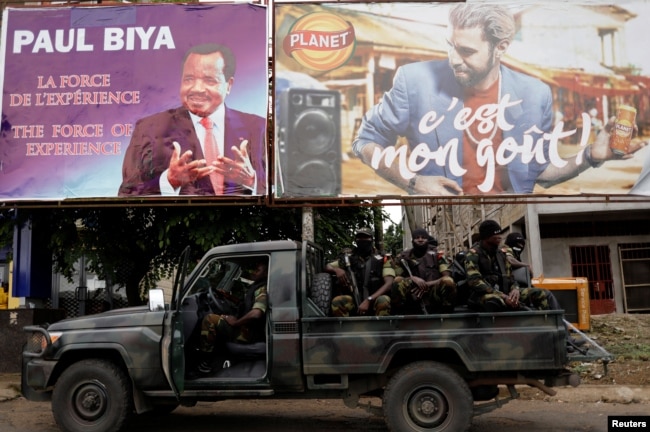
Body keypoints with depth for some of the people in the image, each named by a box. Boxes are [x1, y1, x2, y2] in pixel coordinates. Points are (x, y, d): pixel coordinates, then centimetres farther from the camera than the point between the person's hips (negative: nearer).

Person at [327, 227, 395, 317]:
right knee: (337, 301, -29)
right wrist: (336, 270, -10)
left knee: (383, 300, -36)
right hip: (354, 302, 2)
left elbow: (389, 283, -11)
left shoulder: (383, 260, 2)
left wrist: (368, 300, -23)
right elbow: (327, 267, 16)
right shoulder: (348, 259, 12)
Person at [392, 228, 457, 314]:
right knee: (398, 281, -28)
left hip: (434, 294, 0)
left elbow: (447, 277, 1)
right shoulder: (404, 257, 14)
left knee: (448, 281, -30)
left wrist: (427, 284, -14)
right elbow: (398, 276, 6)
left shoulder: (437, 255, 12)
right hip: (414, 296, 0)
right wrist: (413, 278, -15)